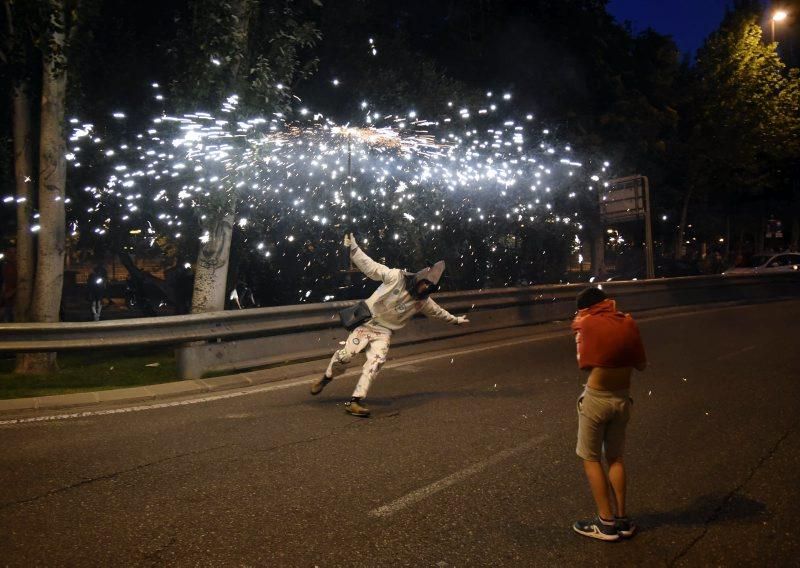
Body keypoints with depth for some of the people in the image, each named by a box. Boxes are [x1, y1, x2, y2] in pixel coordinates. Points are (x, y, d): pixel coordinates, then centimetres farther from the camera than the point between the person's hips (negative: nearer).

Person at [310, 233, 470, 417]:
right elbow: (371, 267, -15)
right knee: (346, 354, -12)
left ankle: (355, 401, -16)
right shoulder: (396, 277, -14)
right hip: (367, 322, -3)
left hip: (384, 332, 3)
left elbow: (438, 311, 20)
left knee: (376, 361, -19)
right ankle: (326, 378, 18)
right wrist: (353, 248, -23)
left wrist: (455, 319, 29)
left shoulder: (423, 301, 2)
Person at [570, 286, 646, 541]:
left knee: (591, 458, 8)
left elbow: (583, 363, -2)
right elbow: (641, 364, 4)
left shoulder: (587, 323, -12)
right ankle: (622, 519, 20)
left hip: (597, 398, -4)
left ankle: (607, 522, 9)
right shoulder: (628, 322, -2)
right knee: (615, 457, 18)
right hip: (622, 398, 5)